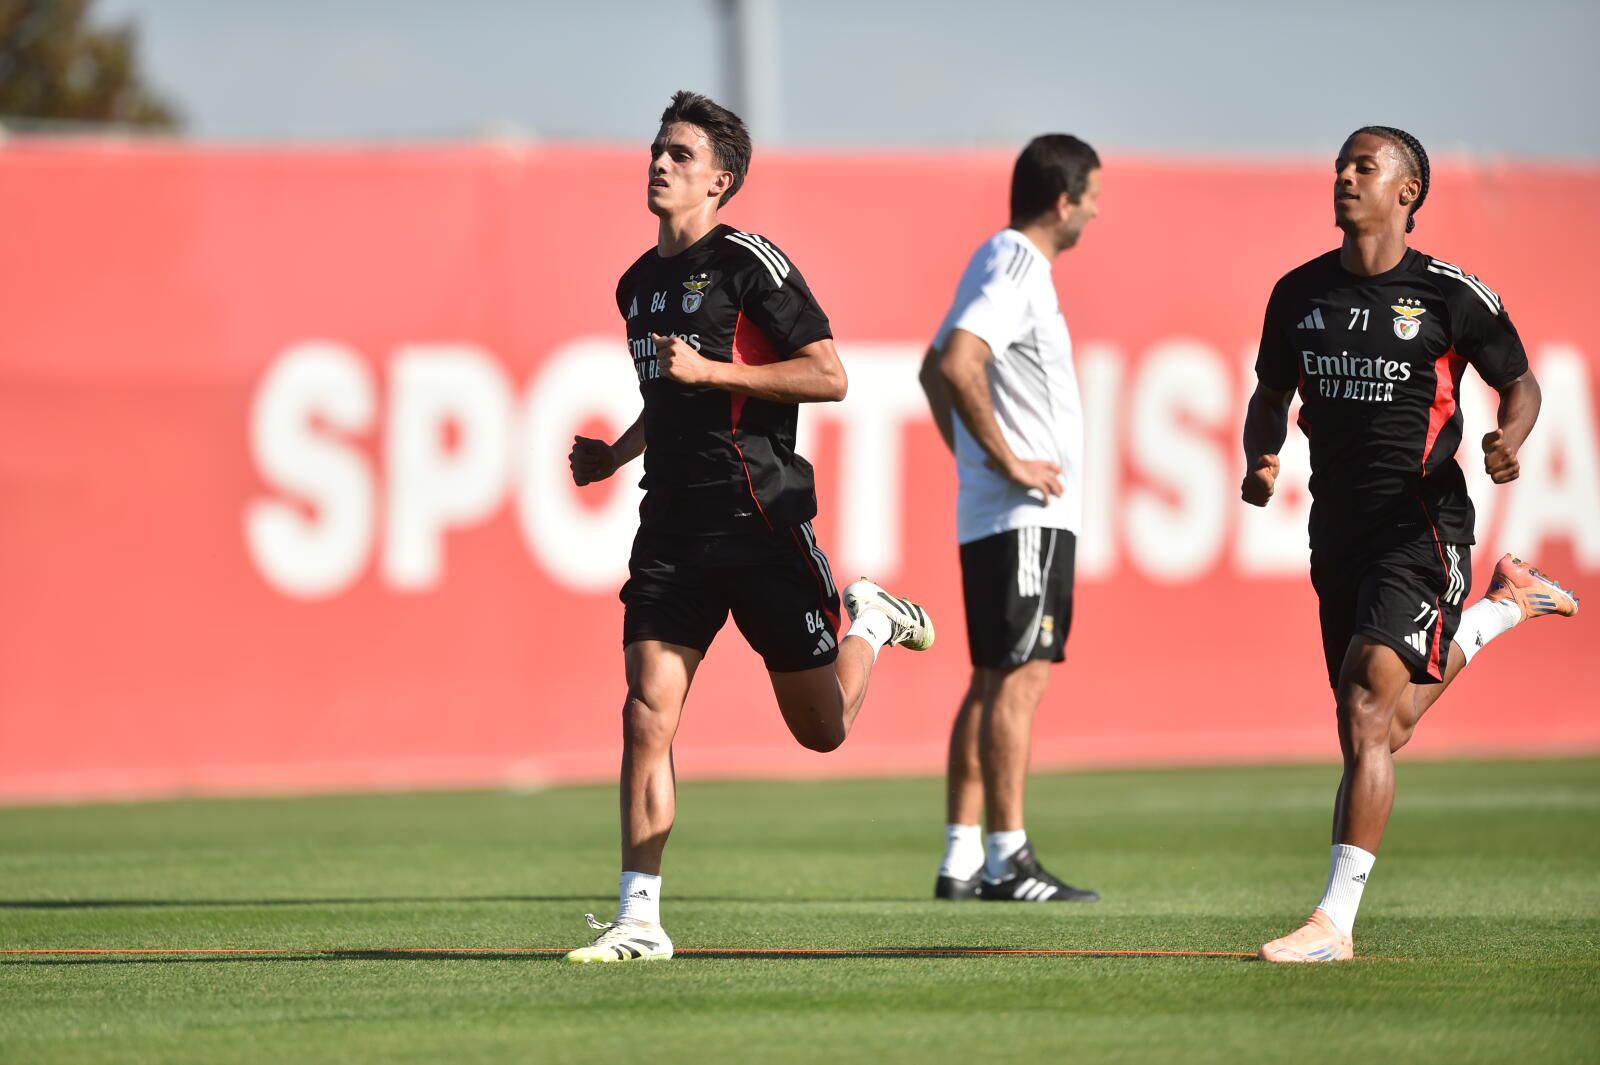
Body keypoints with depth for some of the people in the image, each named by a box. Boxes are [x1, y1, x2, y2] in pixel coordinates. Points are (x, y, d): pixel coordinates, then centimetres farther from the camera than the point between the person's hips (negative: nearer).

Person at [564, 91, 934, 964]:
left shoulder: (749, 263, -8)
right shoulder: (638, 285, 15)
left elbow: (829, 376, -12)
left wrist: (709, 368, -18)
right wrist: (618, 454, 13)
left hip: (762, 521, -5)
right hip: (673, 525, 5)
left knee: (820, 729, 5)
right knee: (646, 717, -9)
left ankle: (870, 621, 37)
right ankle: (639, 919, -8)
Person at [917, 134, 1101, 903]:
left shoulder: (1000, 260, 17)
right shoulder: (1017, 268, -14)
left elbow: (936, 369, 26)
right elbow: (956, 364, -27)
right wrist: (1008, 460, -21)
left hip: (990, 513, 10)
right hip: (1027, 514, -10)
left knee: (993, 682, 10)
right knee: (1020, 681, -10)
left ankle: (961, 860, 10)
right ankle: (1007, 861, -12)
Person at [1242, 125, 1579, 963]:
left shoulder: (1451, 295, -6)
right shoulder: (1299, 293, 6)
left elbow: (1519, 382, 6)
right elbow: (1271, 397, 19)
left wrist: (1508, 441, -15)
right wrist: (1259, 463, -1)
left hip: (1422, 528, -6)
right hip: (1338, 531, 6)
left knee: (1367, 712, -18)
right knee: (1381, 731, 16)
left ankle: (1334, 922, -18)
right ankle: (1502, 607, 43)